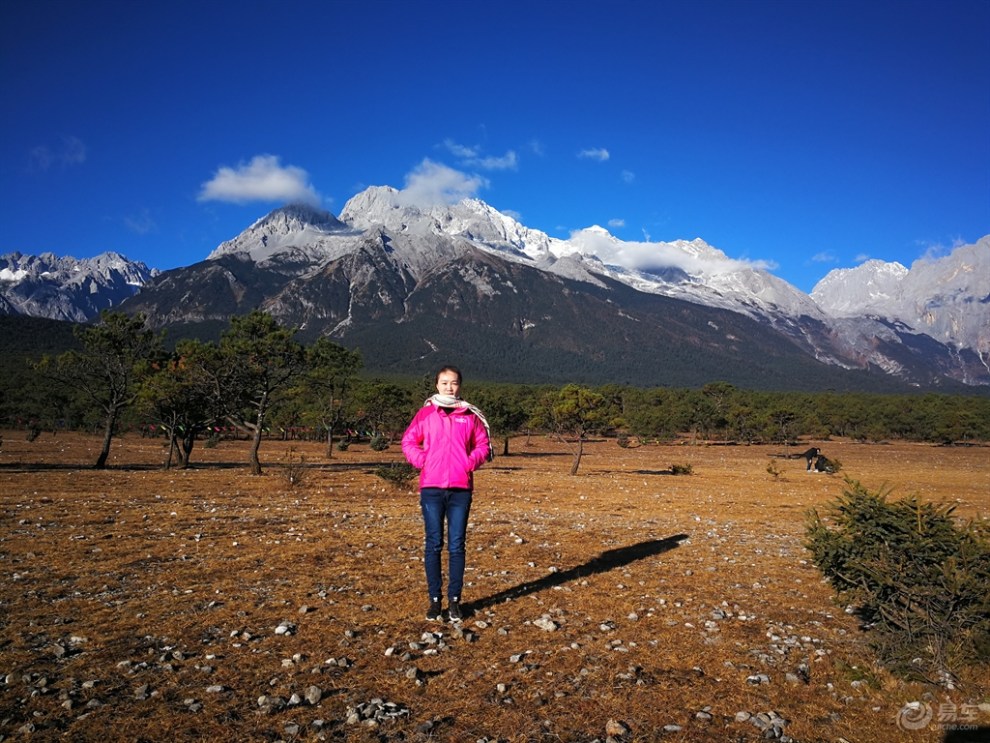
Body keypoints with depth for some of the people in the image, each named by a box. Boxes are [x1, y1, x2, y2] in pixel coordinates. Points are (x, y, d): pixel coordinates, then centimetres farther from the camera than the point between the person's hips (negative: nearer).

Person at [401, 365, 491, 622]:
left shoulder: (471, 416, 6)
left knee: (457, 545, 4)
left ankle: (454, 599, 14)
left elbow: (483, 444, 11)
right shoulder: (425, 414, 5)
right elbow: (408, 441, 10)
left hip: (461, 489, 0)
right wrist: (421, 461, -4)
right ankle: (435, 599, 13)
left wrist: (471, 462, -6)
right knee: (433, 545, 5)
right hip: (431, 488, 0)